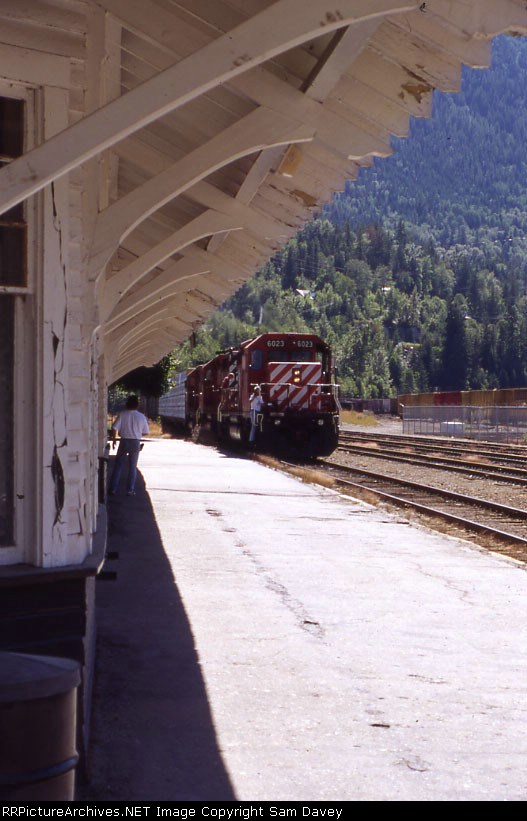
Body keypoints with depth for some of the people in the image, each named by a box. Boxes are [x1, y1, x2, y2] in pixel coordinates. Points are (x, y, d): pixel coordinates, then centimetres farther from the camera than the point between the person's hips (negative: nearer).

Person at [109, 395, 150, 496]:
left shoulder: (122, 414, -7)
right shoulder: (142, 417, -2)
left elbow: (114, 428, -12)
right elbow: (146, 433, 3)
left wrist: (114, 439, 3)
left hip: (124, 441, -1)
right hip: (136, 442, 1)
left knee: (118, 466, 8)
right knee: (132, 467, 11)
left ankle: (113, 489, 7)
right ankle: (130, 490, 11)